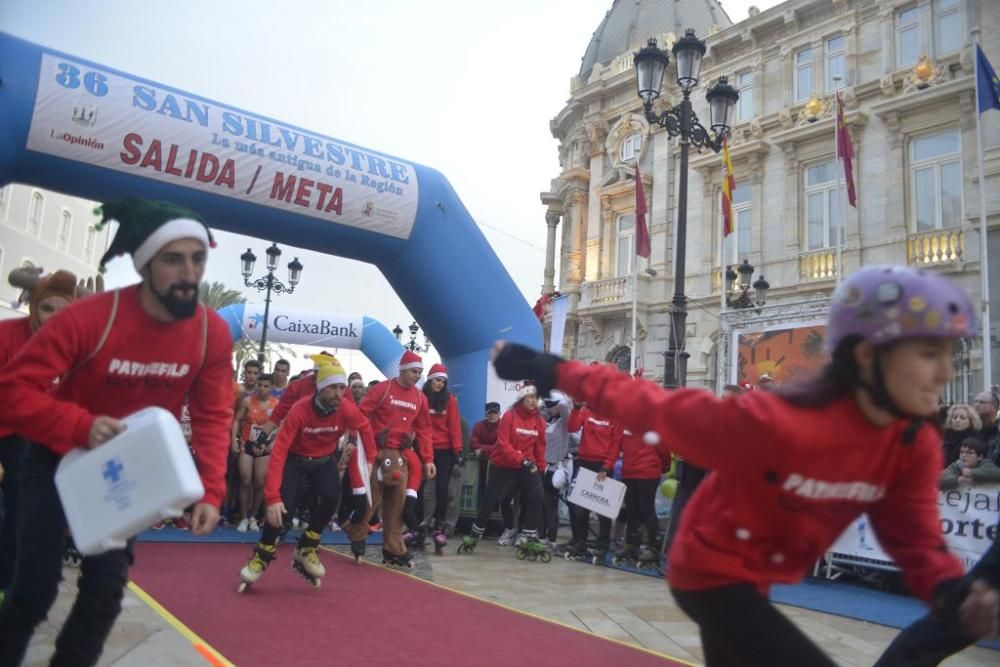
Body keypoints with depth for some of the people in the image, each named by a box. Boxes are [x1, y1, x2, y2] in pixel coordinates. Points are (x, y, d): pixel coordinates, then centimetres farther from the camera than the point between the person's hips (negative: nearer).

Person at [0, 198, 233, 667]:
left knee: (107, 585, 3)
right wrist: (81, 426, -40)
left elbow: (213, 418, -10)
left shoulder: (213, 333, -18)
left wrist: (210, 491, -19)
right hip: (60, 459, -3)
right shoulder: (89, 317, -29)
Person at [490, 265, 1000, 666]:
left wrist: (953, 593, -27)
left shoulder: (916, 445, -12)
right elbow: (656, 408, -27)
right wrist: (551, 372, -22)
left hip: (754, 579, 8)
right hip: (711, 572, -8)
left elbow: (914, 536, -5)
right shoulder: (778, 424, -35)